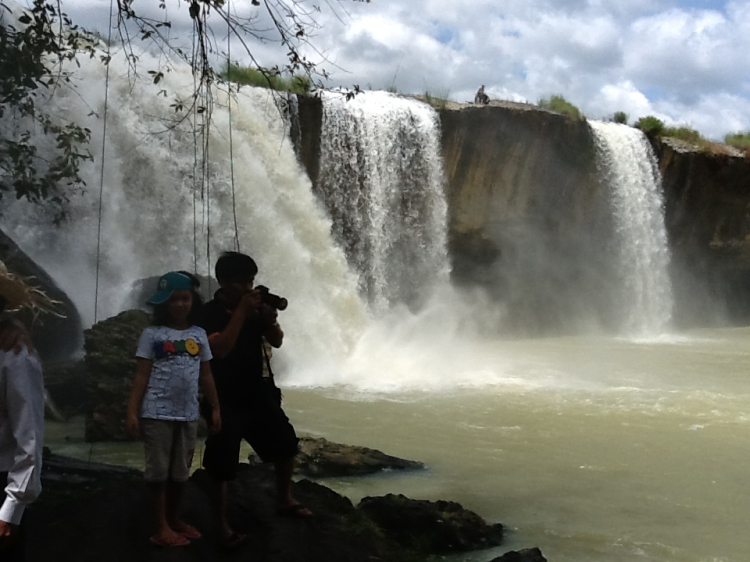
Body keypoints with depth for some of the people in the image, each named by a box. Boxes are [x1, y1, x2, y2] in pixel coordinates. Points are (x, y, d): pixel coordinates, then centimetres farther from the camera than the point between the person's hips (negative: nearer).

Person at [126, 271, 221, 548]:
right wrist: (132, 411, -13)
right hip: (157, 413, -4)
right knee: (159, 469, 4)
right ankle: (162, 527, 11)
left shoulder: (198, 335, 6)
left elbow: (206, 376, 11)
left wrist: (215, 408, 10)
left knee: (181, 470, 15)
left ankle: (174, 519, 30)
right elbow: (141, 376, -7)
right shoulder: (152, 334, -5)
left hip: (188, 414, 4)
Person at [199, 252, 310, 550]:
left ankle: (284, 500, 34)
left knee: (286, 444, 15)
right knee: (222, 465, -1)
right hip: (225, 398, -7)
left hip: (256, 391, 7)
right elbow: (220, 349, -30)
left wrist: (270, 320, -14)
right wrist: (241, 312, -29)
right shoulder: (210, 313, -15)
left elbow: (277, 342, 7)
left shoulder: (254, 306, 2)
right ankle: (222, 526, 10)